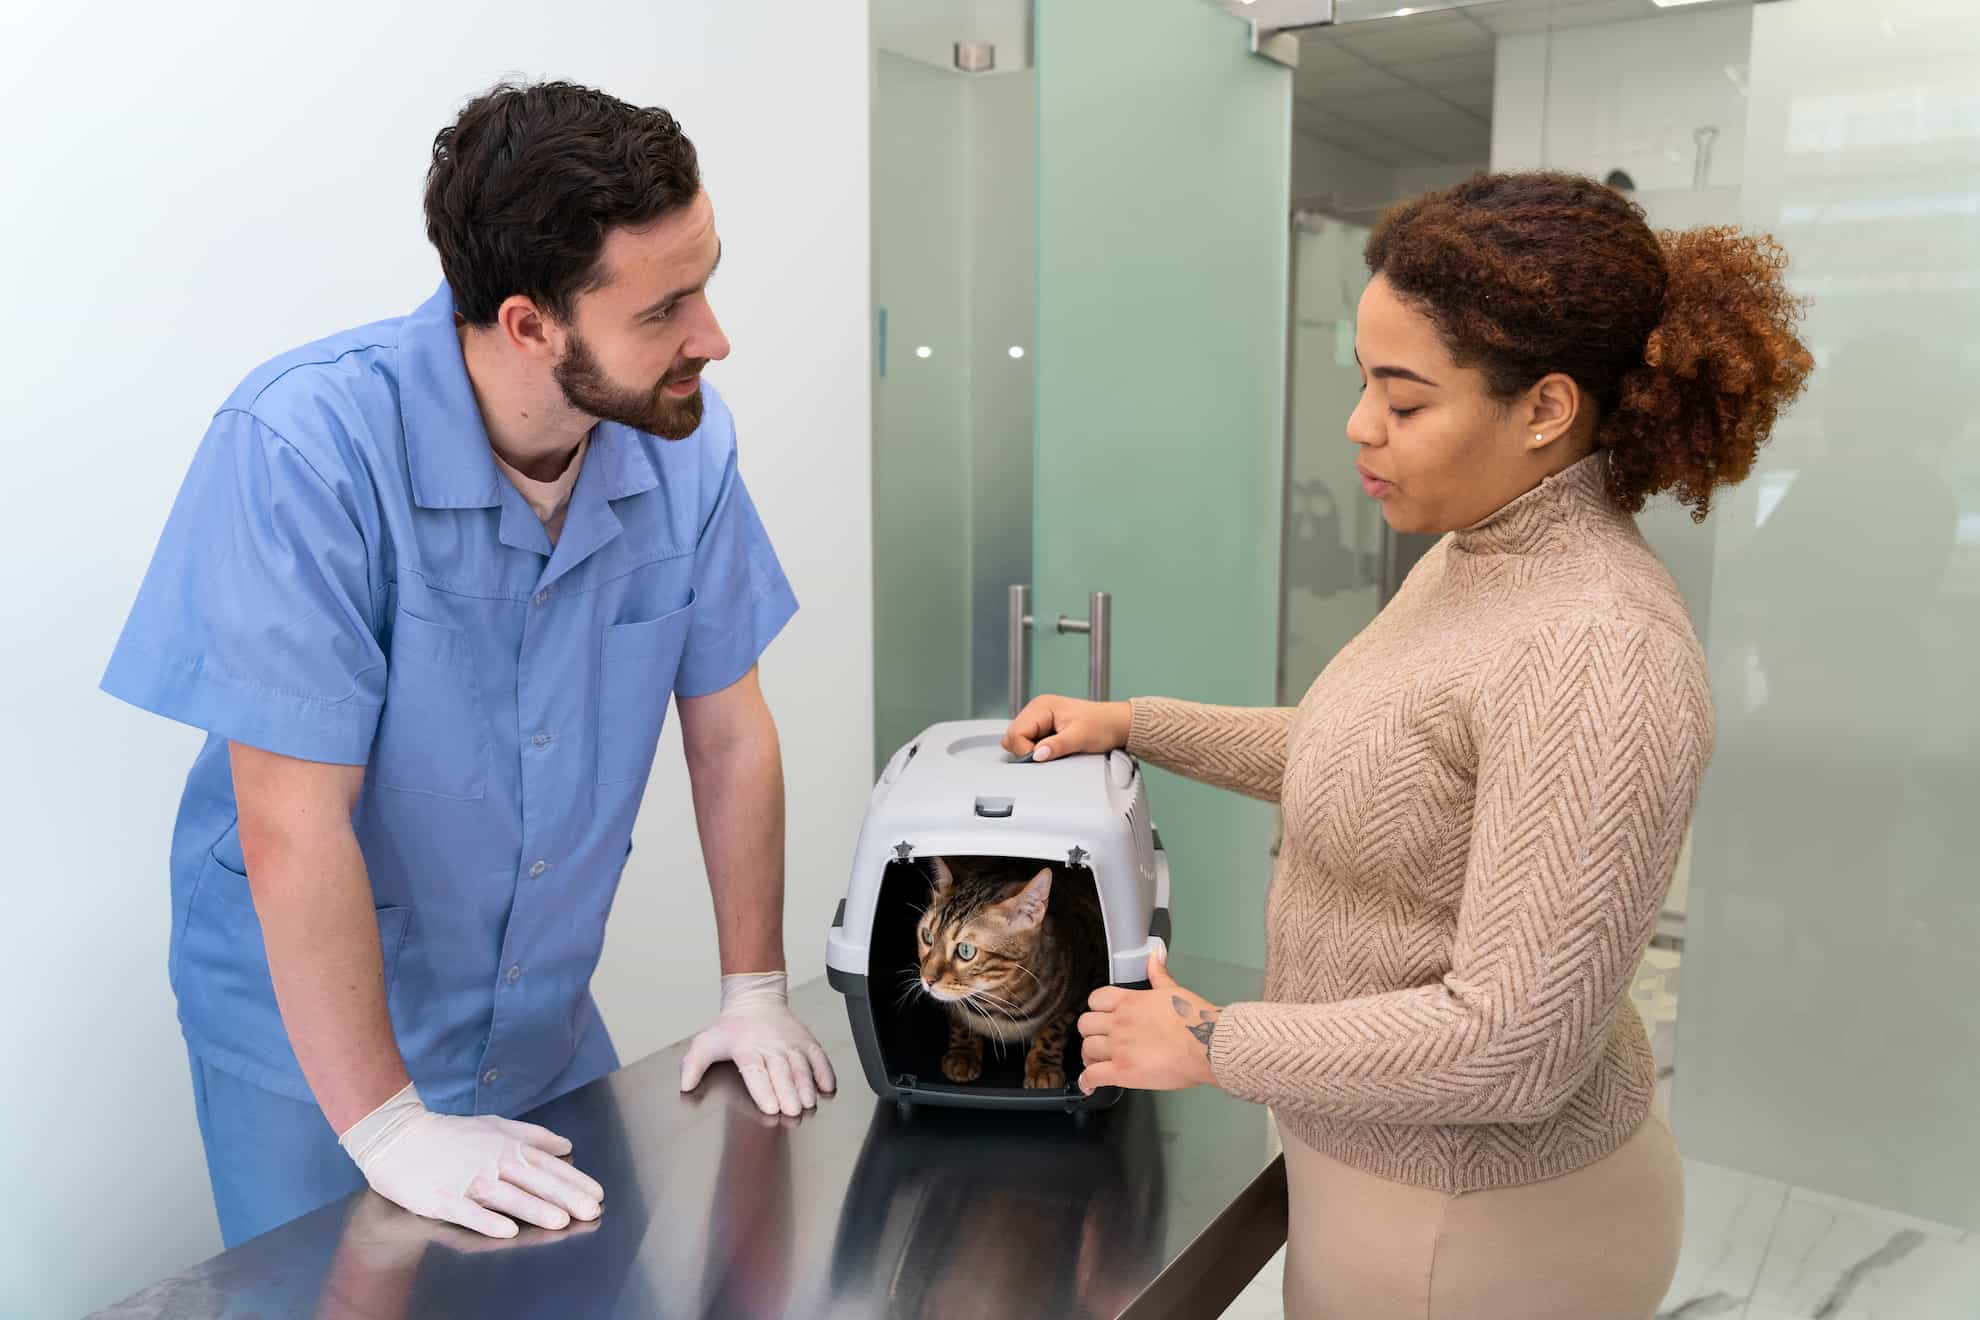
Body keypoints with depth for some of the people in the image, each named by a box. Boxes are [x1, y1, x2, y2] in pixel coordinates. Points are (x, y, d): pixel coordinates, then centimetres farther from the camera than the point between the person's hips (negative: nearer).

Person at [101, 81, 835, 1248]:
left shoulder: (682, 433, -13)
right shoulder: (306, 447, -27)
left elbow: (730, 731, -4)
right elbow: (295, 826, -25)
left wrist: (755, 994, -3)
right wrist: (389, 1128, -22)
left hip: (545, 1021, 5)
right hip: (312, 1034, -4)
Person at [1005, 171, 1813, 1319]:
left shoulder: (1594, 654, -29)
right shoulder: (1479, 558, 0)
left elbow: (1513, 1044, -29)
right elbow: (1360, 760, 15)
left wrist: (1213, 1044, -19)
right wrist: (1135, 725, 9)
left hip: (1477, 1219, -8)